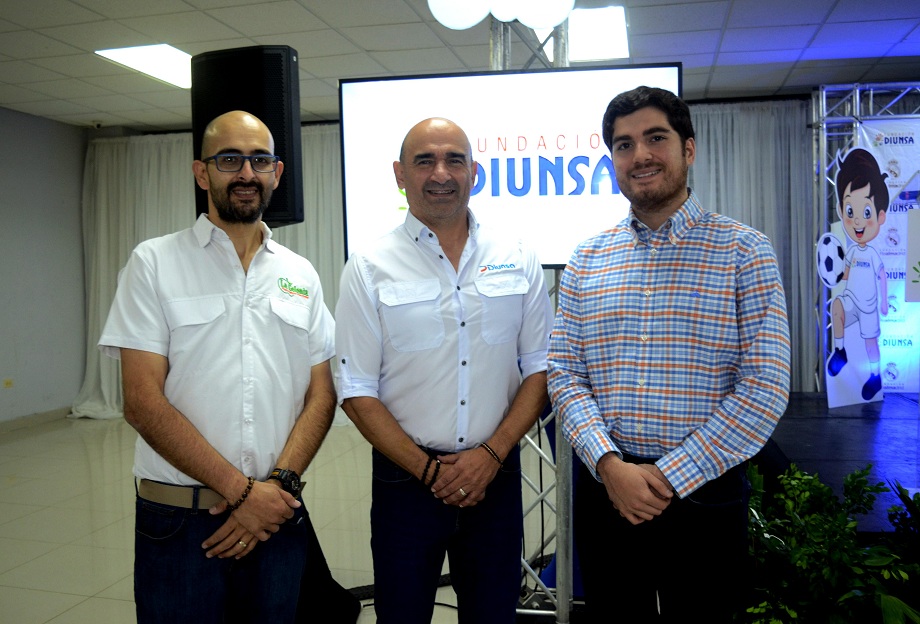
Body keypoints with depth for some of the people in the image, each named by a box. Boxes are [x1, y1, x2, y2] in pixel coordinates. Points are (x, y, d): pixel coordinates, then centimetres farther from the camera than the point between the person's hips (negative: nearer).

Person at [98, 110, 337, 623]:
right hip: (179, 520, -3)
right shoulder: (155, 263, -3)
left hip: (278, 516, 3)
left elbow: (321, 396, 5)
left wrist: (278, 485, -10)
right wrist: (241, 489, -13)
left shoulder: (301, 275, 7)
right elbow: (143, 403, -10)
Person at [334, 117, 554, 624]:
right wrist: (427, 469, -9)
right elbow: (357, 392, -4)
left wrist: (492, 453, -7)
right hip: (405, 481, -1)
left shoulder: (517, 260, 3)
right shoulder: (369, 269, -3)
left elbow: (540, 368, 4)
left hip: (496, 475, 2)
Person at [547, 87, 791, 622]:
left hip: (706, 496, -2)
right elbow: (564, 373, 1)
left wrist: (670, 477, -14)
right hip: (604, 491, 3)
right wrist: (608, 464, -13)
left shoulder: (745, 251, -5)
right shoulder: (586, 261, 5)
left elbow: (765, 388, -11)